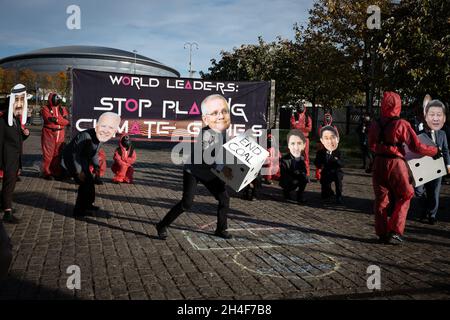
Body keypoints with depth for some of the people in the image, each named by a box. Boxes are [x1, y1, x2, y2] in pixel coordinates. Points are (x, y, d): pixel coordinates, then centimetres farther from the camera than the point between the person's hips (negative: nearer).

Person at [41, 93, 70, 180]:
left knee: (58, 154, 7)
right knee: (48, 155, -5)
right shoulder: (45, 109, 0)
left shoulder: (63, 109, 13)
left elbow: (66, 121, -2)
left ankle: (56, 172, 15)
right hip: (49, 134, -4)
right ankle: (46, 173, 3)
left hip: (60, 135, 4)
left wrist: (56, 119, -16)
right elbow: (49, 119, -16)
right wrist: (61, 120, -17)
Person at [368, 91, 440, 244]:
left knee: (381, 199, 11)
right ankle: (395, 232, 6)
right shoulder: (401, 124, -12)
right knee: (403, 198, 11)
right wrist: (434, 151, 3)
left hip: (379, 164, 4)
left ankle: (382, 234, 14)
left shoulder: (375, 124, 2)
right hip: (396, 164, -4)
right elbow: (417, 147, -11)